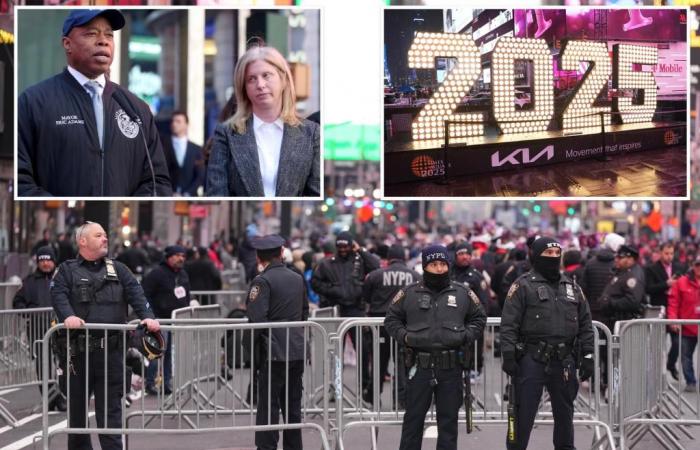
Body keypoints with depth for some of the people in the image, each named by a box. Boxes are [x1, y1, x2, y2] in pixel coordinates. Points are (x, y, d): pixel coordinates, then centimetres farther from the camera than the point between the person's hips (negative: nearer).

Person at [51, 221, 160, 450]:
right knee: (76, 407, 8)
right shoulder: (67, 271, 8)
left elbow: (136, 293, 4)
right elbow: (59, 296, -8)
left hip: (111, 350, 1)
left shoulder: (117, 269, 17)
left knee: (110, 406, -1)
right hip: (78, 351, -1)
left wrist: (147, 316, -15)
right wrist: (68, 316, -29)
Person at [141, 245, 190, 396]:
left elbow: (186, 297, 25)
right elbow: (145, 294, -12)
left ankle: (166, 383, 13)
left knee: (172, 353, 7)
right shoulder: (156, 274, -9)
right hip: (161, 318, -7)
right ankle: (150, 383, -3)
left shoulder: (183, 275, 15)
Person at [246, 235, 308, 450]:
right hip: (298, 351, 6)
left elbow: (256, 318, -19)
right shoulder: (298, 278, 10)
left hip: (274, 352, -6)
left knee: (268, 407, -2)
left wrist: (252, 345, -6)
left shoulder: (262, 281, -12)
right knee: (293, 406, 13)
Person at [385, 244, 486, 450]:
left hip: (451, 366, 1)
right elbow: (392, 319, 12)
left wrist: (466, 336, -1)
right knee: (413, 417, 4)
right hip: (419, 365, -1)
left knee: (448, 418, 7)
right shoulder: (409, 293, 5)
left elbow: (479, 319, 16)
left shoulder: (463, 293, 8)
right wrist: (405, 336, -5)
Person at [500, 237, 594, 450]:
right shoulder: (523, 286, -1)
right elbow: (509, 324, -7)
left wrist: (587, 356, 8)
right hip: (531, 360, -5)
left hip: (564, 361, 5)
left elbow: (585, 325, 16)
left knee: (564, 413, 13)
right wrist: (508, 355, -15)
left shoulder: (572, 287, 15)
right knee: (523, 415, -2)